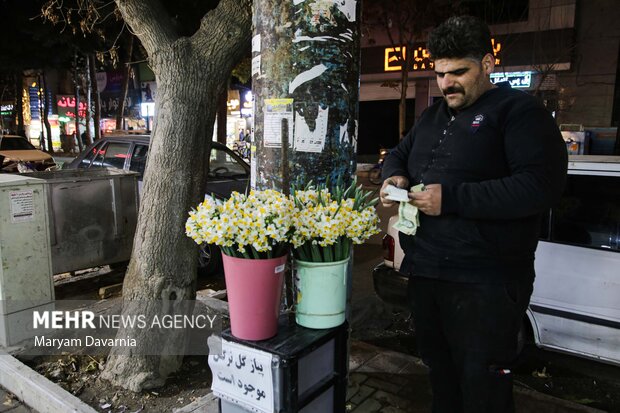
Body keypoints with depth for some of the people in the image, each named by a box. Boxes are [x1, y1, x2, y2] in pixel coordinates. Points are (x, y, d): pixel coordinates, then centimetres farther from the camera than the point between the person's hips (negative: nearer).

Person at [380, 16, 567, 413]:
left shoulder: (519, 110, -7)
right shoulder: (432, 116, 16)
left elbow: (542, 185, -20)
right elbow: (399, 154, 28)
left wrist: (451, 198, -23)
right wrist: (394, 176, 3)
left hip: (484, 281, -7)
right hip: (424, 271, 7)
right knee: (440, 374, 22)